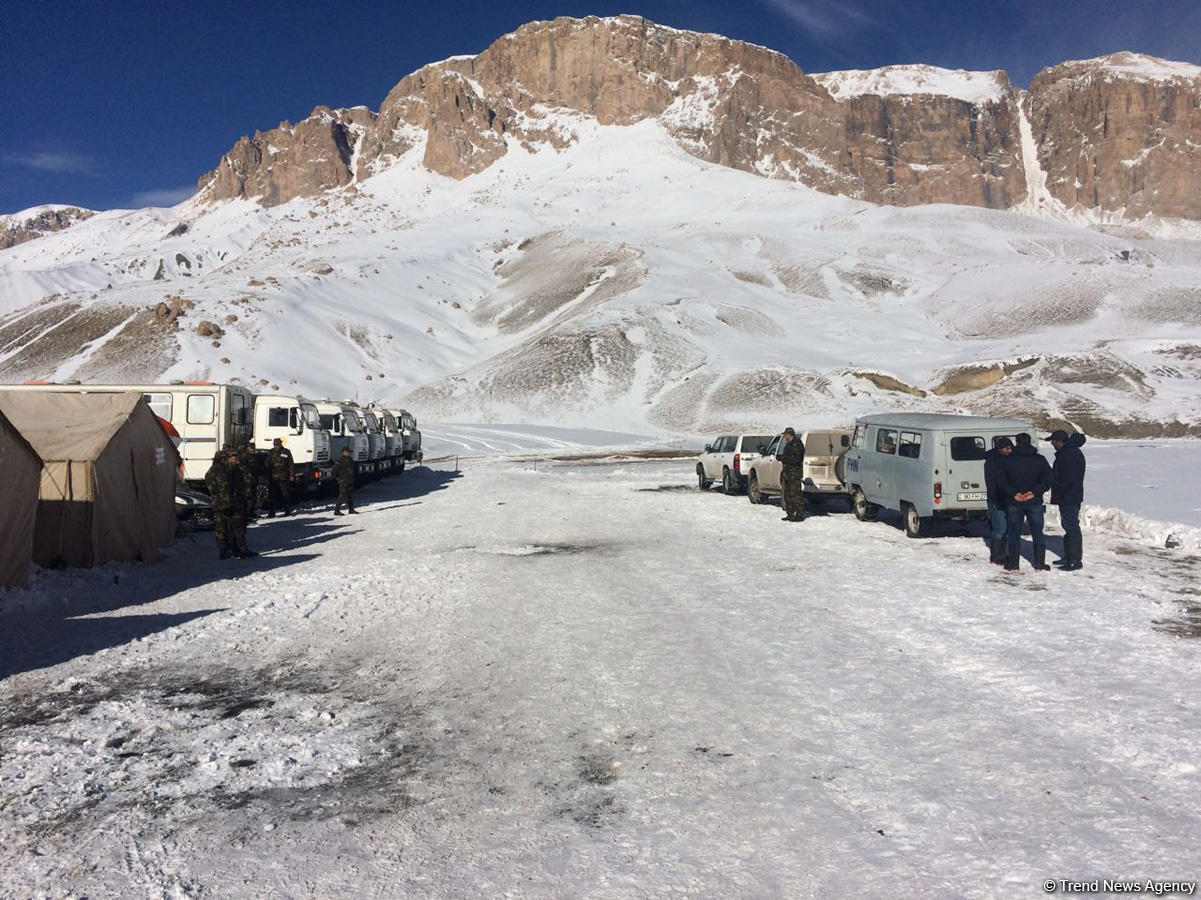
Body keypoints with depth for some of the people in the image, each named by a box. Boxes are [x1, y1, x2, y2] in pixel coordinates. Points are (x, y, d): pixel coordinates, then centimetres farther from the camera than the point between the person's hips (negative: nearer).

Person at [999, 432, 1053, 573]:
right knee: (1037, 533, 9)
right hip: (1035, 502, 0)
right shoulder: (1040, 460, -1)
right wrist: (1034, 492, -11)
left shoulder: (1007, 460, -1)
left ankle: (1012, 565, 7)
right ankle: (1040, 564, 9)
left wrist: (1014, 493, -10)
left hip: (1014, 502, 0)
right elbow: (1047, 480, -5)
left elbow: (1003, 482, -5)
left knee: (1014, 533, 7)